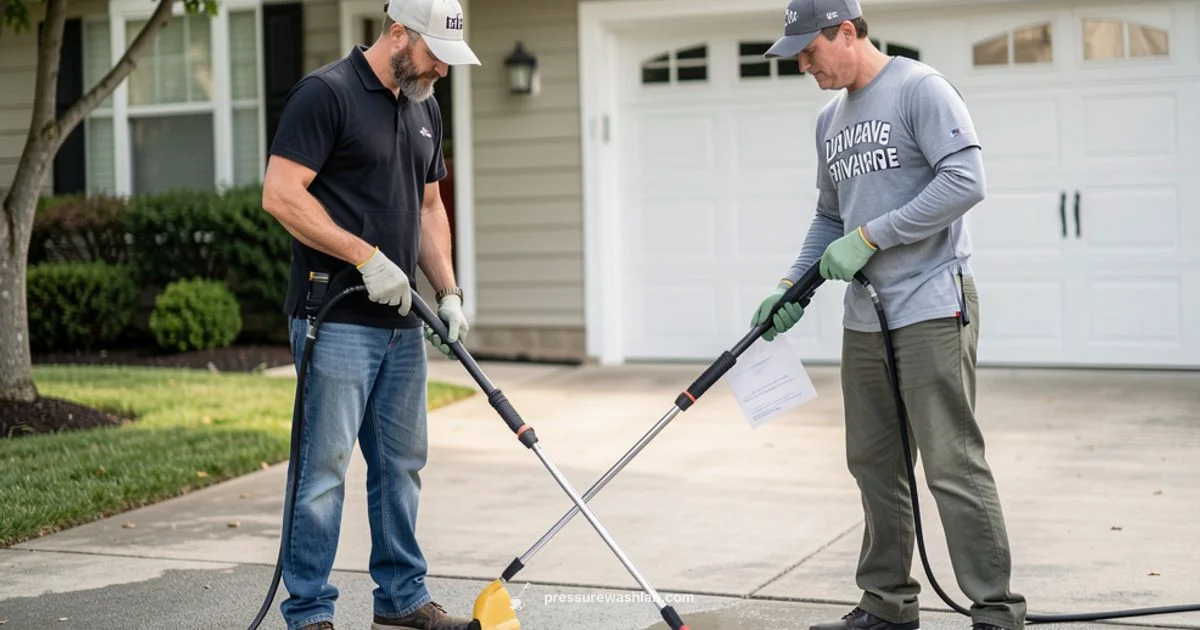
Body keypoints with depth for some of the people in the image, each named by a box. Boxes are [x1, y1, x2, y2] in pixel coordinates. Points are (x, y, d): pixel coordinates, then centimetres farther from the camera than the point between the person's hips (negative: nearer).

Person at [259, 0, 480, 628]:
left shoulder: (424, 109, 14)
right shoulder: (325, 93, -11)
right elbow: (280, 194, -18)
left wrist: (448, 291, 8)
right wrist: (368, 257, -19)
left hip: (401, 320, 8)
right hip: (337, 322, -8)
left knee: (401, 463, 14)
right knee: (324, 467, -4)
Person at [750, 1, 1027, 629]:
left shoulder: (920, 89, -8)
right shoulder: (831, 118, 18)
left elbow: (965, 180, -18)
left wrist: (869, 236, -17)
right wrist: (793, 285, 12)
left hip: (931, 311, -9)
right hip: (863, 318, 9)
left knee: (952, 465, -10)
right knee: (874, 465, 13)